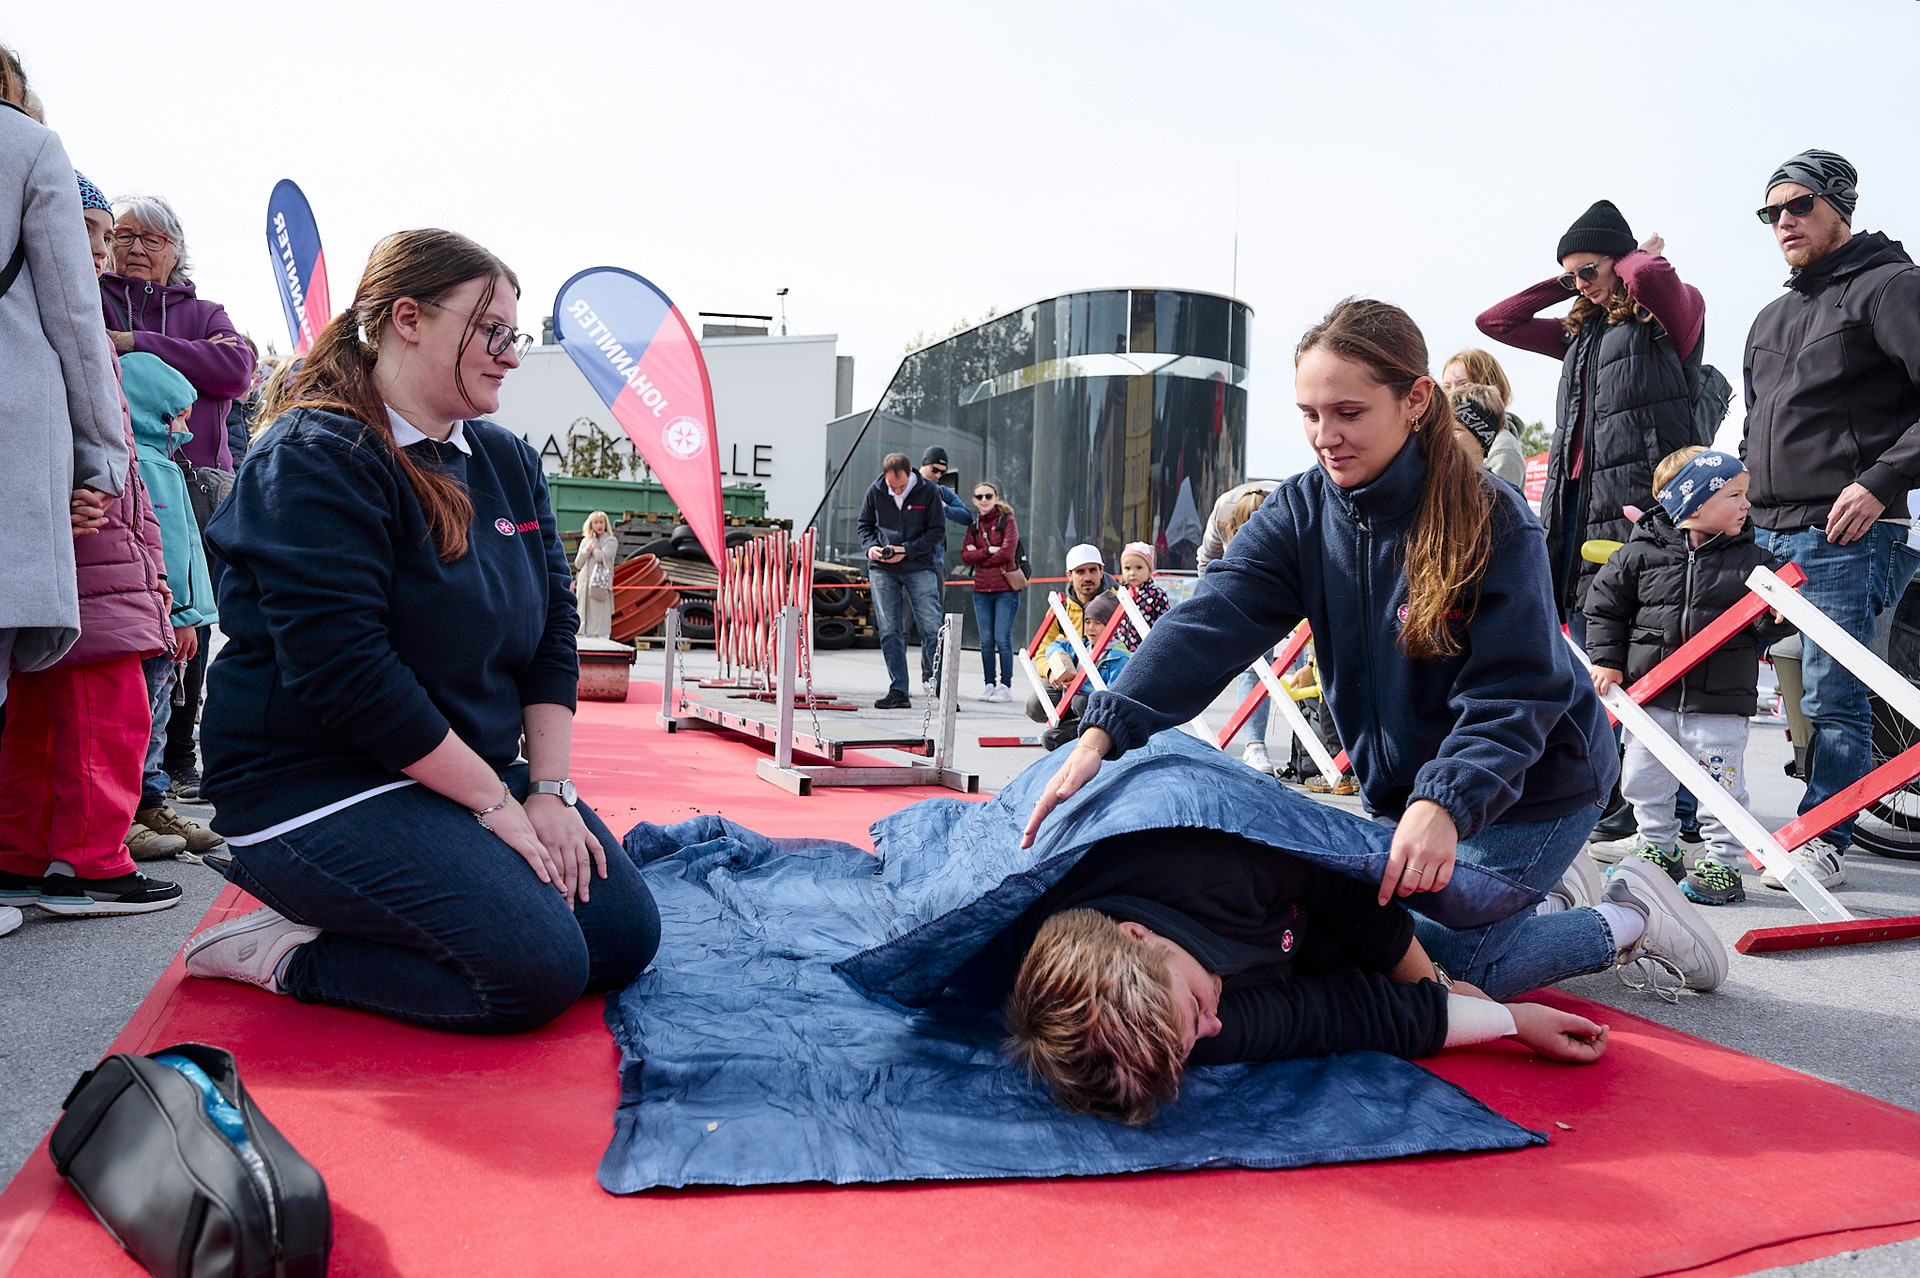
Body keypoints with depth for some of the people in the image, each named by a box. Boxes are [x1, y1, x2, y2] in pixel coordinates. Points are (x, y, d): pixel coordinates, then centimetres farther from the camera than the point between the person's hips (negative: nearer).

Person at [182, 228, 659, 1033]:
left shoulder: (508, 462, 10)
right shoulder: (317, 460, -15)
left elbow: (553, 628, 8)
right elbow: (347, 673, -23)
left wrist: (550, 788, -4)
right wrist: (494, 803, -18)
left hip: (475, 773, 9)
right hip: (317, 786, -8)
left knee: (626, 934, -1)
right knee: (539, 967, -22)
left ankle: (361, 918, 11)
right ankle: (288, 956, -1)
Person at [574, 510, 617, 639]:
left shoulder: (611, 541, 3)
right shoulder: (585, 541, 17)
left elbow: (601, 557, -13)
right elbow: (577, 563, 9)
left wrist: (594, 542, 1)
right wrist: (588, 548, -3)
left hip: (600, 585, -5)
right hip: (584, 584, 5)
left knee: (600, 618, -10)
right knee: (585, 618, 5)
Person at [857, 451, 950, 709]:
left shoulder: (929, 490, -6)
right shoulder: (875, 491, 1)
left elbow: (937, 531, -4)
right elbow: (865, 525, 14)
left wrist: (906, 550, -14)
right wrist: (870, 546, -7)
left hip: (920, 567, -2)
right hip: (882, 569, 2)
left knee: (931, 627, -7)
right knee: (889, 631, 2)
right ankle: (898, 691, 7)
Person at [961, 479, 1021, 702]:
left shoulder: (1007, 522, 0)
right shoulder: (974, 526, 14)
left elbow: (1007, 553, -11)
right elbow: (965, 555, 4)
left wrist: (978, 556, -2)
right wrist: (988, 551, -9)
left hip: (1005, 589, -5)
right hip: (981, 590, 5)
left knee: (1003, 638, -7)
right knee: (986, 640, 5)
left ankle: (1005, 686, -1)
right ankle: (990, 684, 12)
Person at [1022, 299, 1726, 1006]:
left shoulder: (1491, 521, -22)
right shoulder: (1301, 511, -9)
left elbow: (1512, 695, -25)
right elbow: (1209, 624, -22)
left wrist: (1444, 806, -43)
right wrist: (1105, 730, -36)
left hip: (1530, 783, -6)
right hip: (1410, 786, 6)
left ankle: (1630, 919, 9)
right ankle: (1542, 889, 31)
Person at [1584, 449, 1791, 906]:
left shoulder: (1751, 559, 0)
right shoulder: (1642, 554, -3)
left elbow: (1766, 624, 4)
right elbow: (1605, 603, 6)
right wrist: (1606, 659, 2)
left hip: (1720, 700, -1)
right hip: (1653, 696, 1)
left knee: (1720, 786, 1)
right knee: (1643, 779, 11)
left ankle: (1722, 864, 15)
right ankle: (1659, 850, 31)